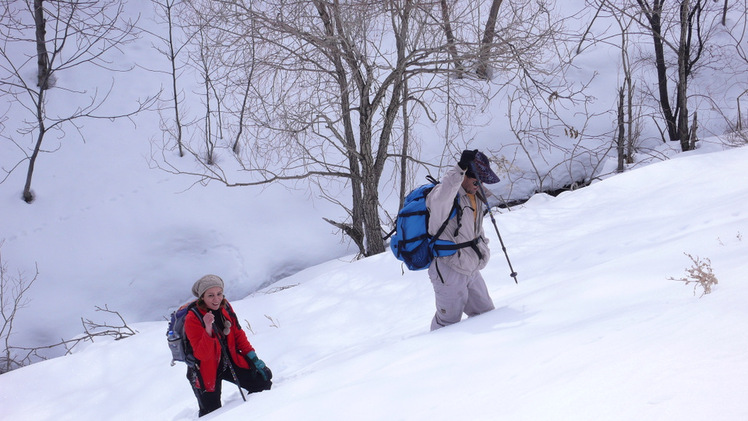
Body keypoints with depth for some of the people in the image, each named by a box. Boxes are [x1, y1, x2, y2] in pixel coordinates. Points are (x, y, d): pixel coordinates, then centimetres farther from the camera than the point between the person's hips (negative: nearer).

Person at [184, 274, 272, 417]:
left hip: (230, 361, 5)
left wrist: (253, 358, 3)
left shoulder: (225, 307, -5)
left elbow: (238, 334, 8)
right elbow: (202, 355, -29)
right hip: (206, 369, -5)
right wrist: (208, 330, -44)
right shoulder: (192, 319, -23)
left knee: (263, 383, -3)